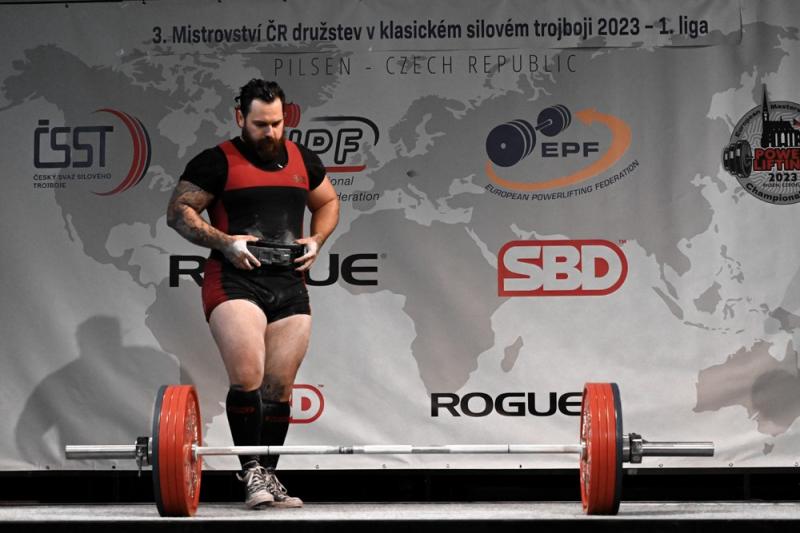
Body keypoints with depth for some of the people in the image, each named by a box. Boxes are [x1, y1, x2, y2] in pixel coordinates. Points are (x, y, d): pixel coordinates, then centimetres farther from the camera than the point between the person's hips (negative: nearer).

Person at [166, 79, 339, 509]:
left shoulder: (302, 159, 13)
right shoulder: (217, 162, -1)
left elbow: (327, 203, 26)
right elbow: (178, 212, -2)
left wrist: (316, 240, 6)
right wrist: (223, 241, -15)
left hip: (289, 284, 5)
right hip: (235, 283, -5)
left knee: (279, 387, 5)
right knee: (247, 378, -17)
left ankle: (268, 474, 14)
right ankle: (251, 472, -7)